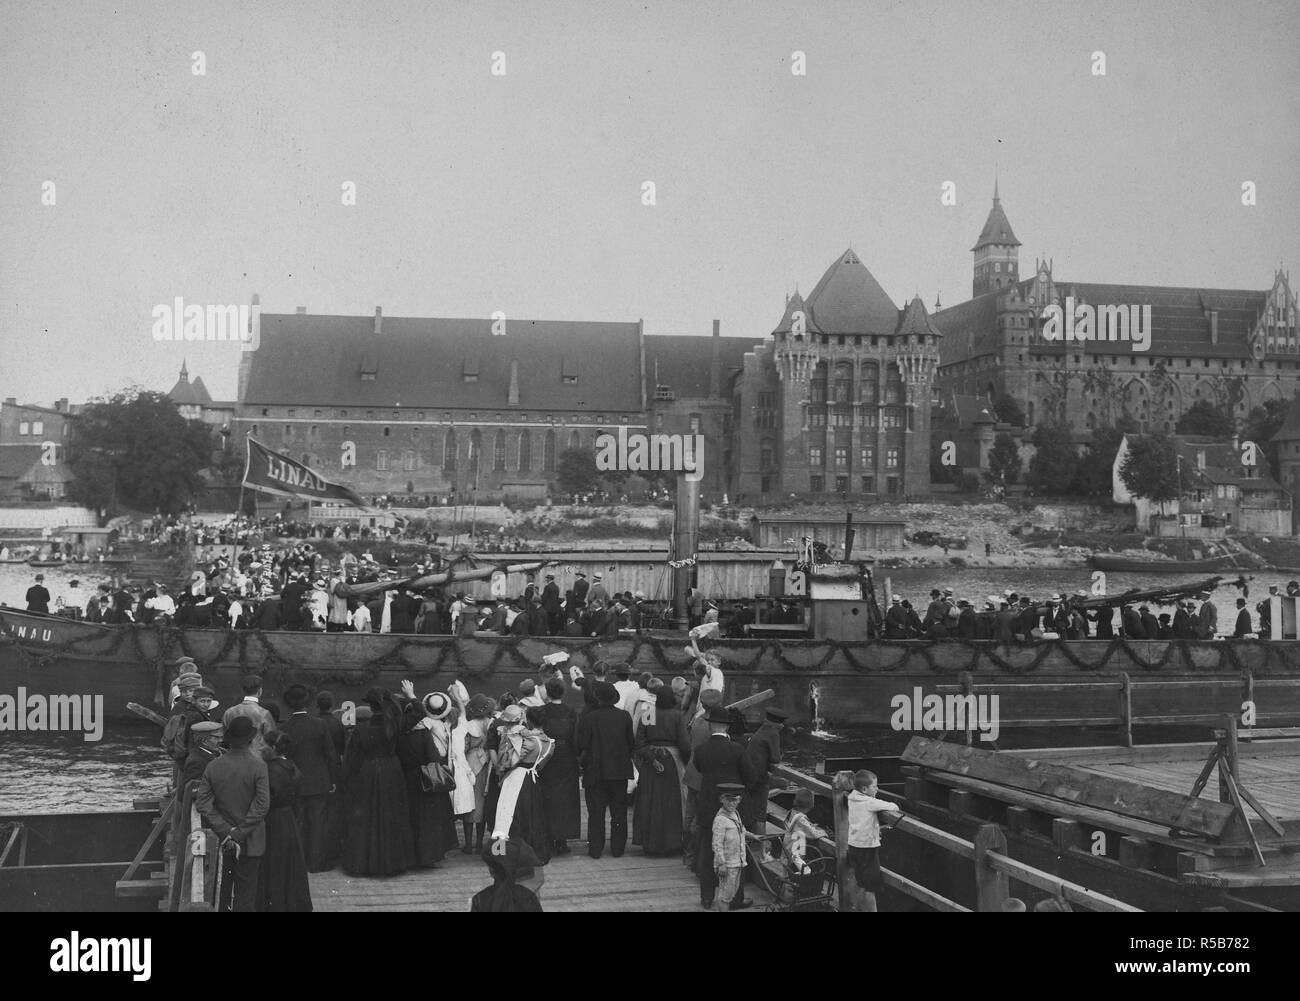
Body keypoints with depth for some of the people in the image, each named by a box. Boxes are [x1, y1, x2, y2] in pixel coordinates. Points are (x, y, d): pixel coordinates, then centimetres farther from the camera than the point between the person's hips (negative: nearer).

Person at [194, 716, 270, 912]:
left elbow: (203, 804, -7)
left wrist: (226, 831, -8)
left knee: (225, 888, 19)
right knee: (245, 893, 6)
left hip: (223, 840, 3)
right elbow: (262, 805, -20)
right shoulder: (258, 765, -15)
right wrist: (240, 834, -14)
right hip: (250, 843, -3)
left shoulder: (212, 767, -5)